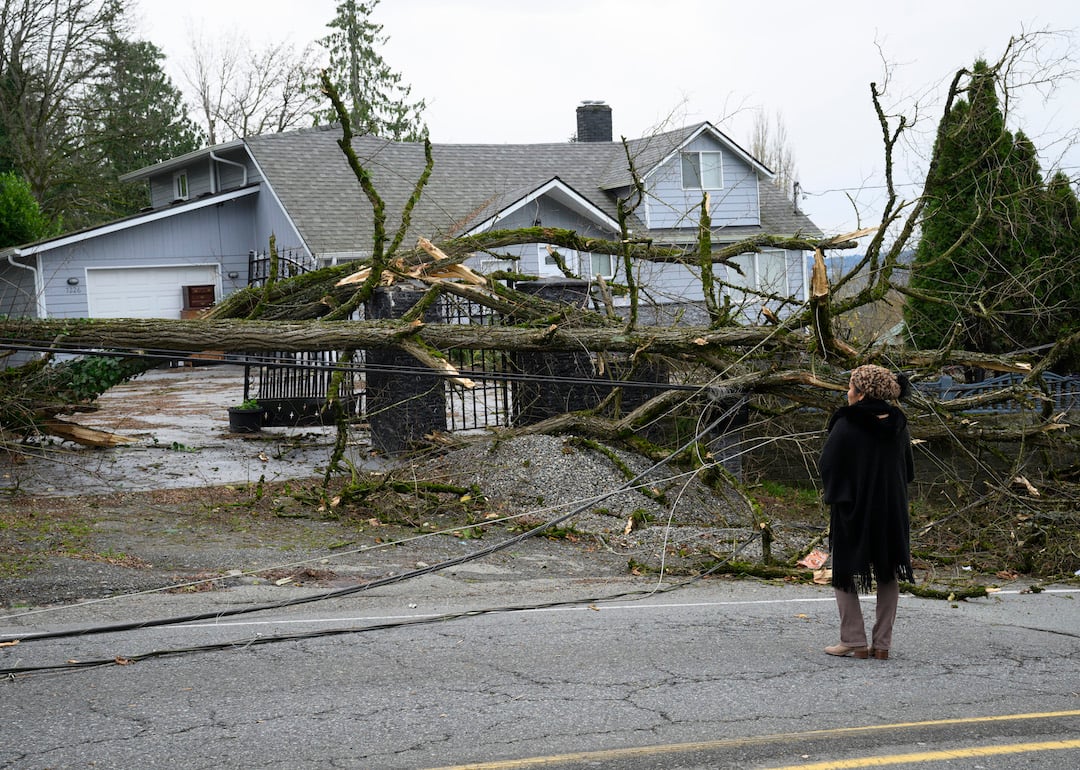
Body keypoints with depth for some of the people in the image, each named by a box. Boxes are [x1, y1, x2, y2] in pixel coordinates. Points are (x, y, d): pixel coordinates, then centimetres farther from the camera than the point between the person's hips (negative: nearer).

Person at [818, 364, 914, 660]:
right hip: (892, 509, 5)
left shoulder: (846, 426, -16)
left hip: (852, 507, -5)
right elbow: (908, 470, 9)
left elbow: (827, 465, -11)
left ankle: (854, 641, 5)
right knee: (888, 575, 12)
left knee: (845, 574, 8)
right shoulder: (896, 424, 1)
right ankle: (882, 643, 11)